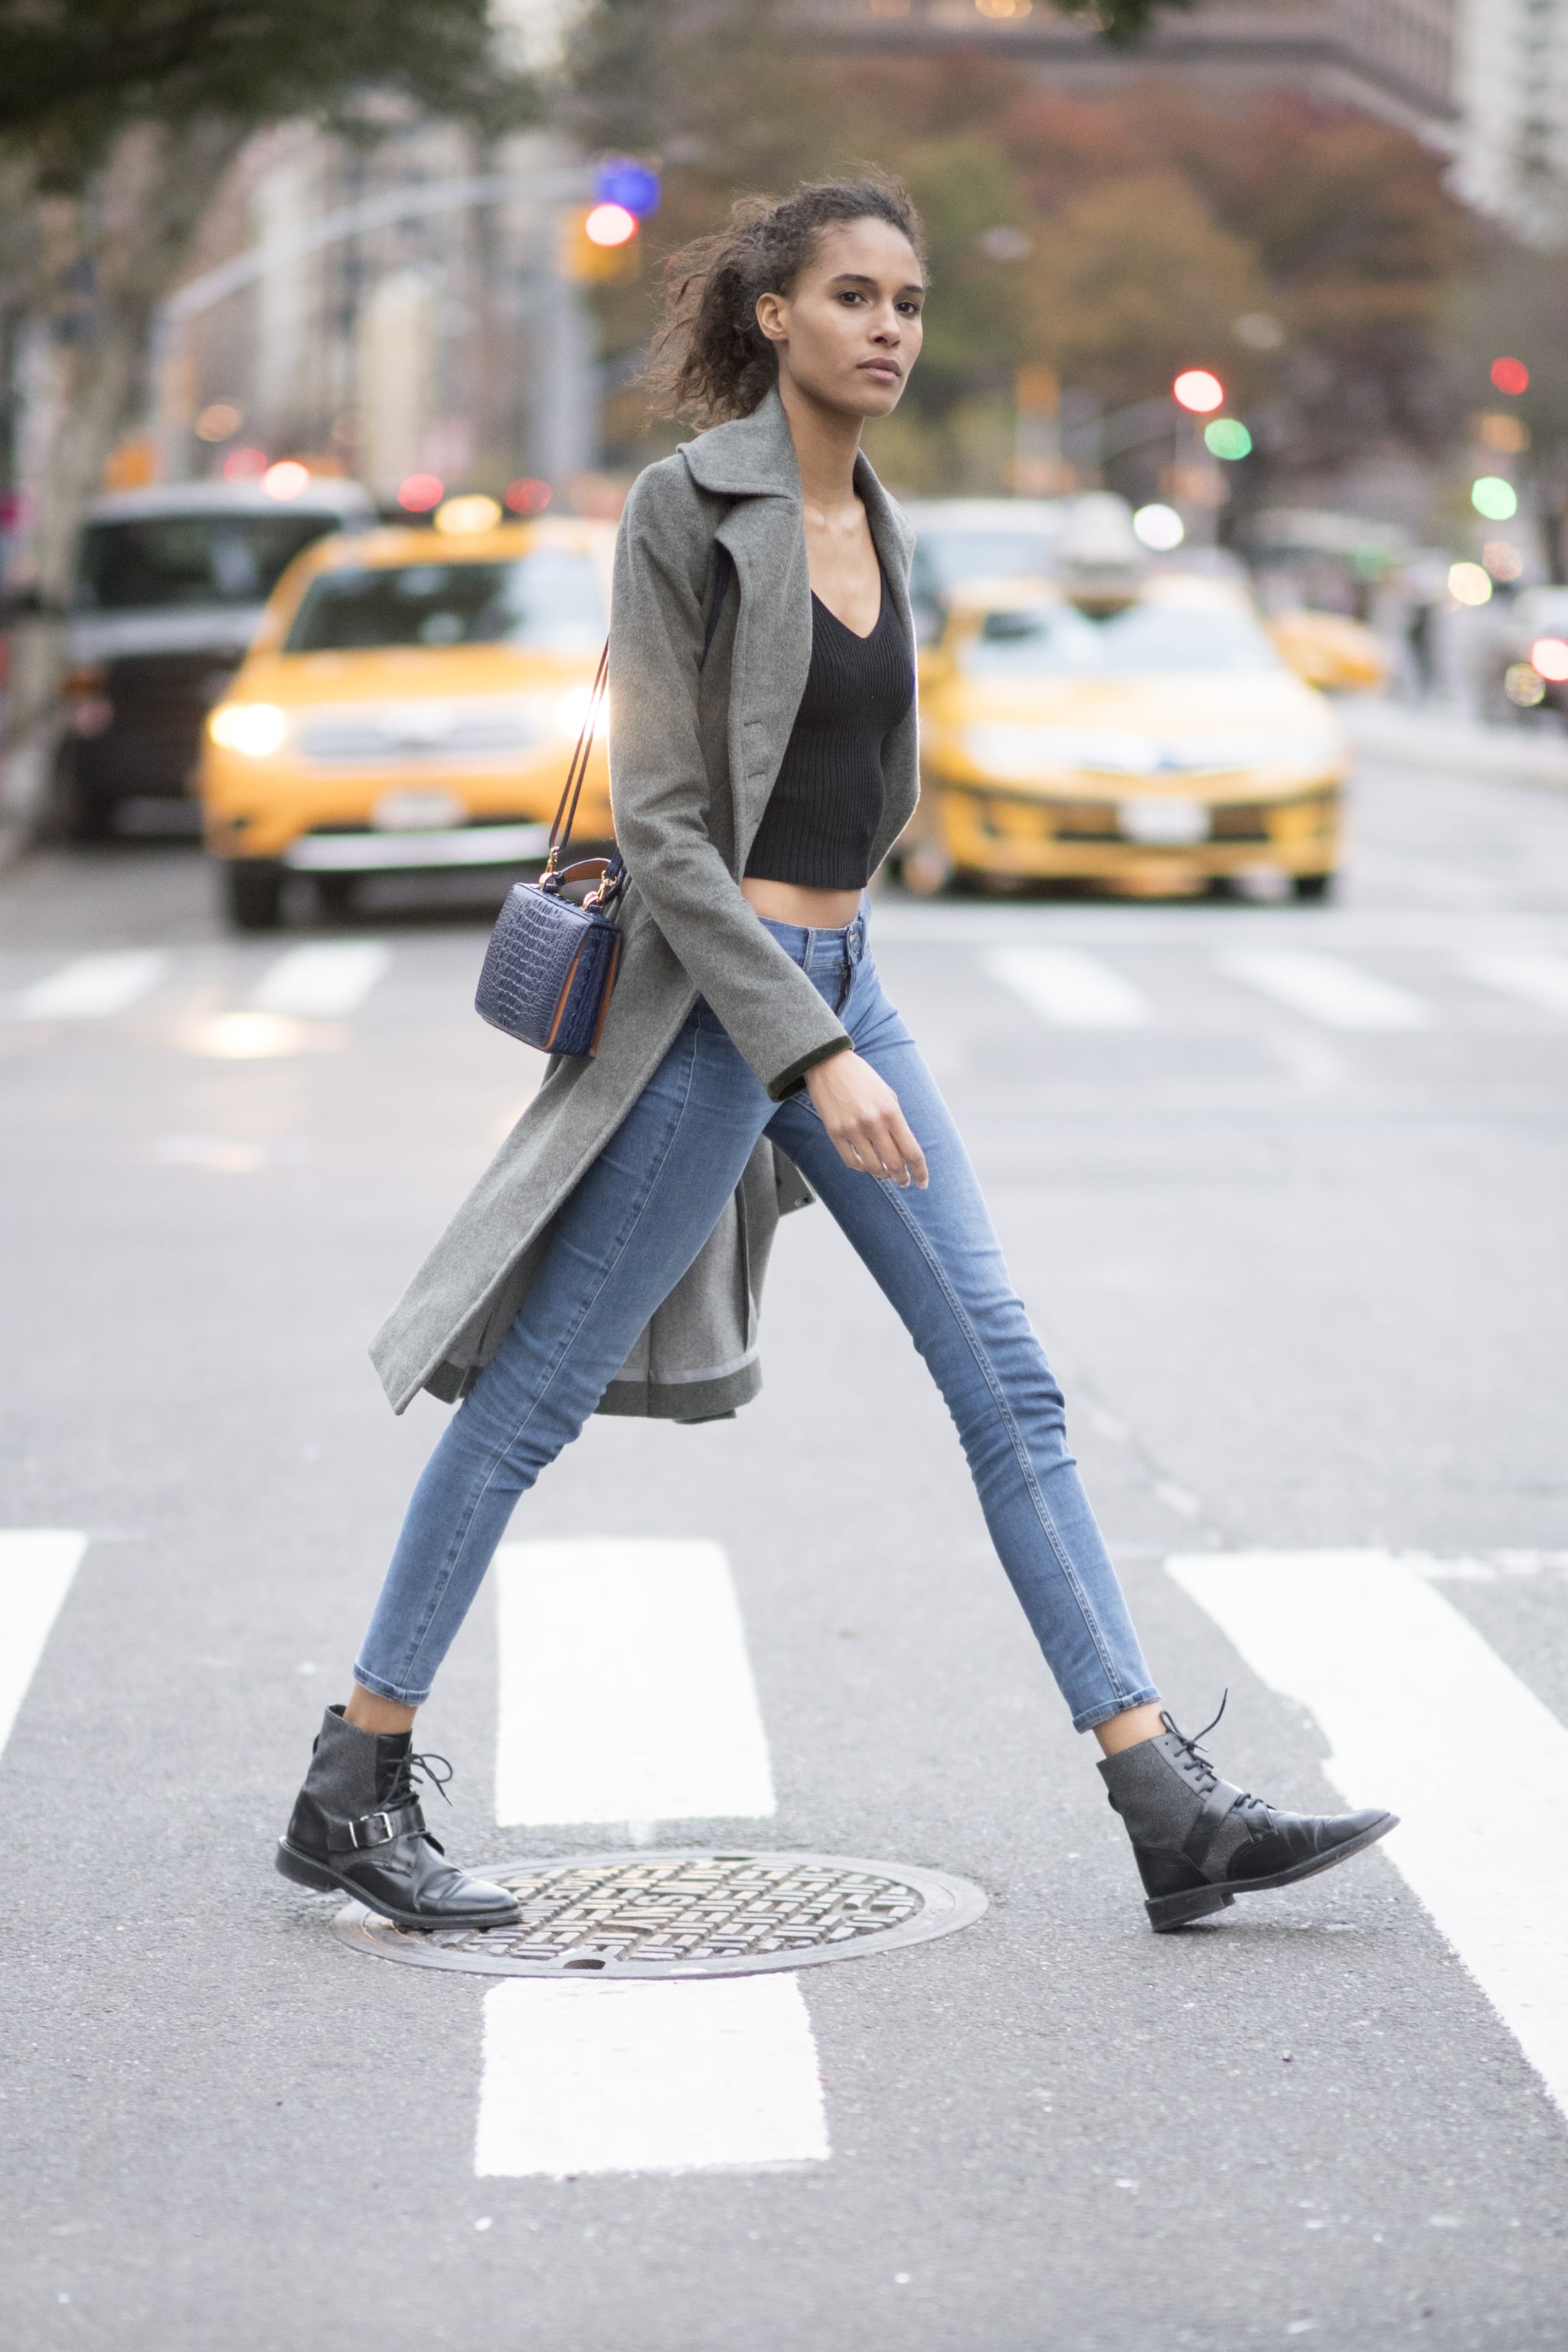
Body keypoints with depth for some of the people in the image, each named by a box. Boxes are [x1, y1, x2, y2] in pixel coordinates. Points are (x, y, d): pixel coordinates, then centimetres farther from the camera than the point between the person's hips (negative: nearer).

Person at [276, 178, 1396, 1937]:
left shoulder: (874, 521, 11)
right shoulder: (688, 505, -12)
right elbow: (659, 820, -16)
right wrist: (812, 1052, -21)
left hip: (841, 984, 8)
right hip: (714, 998, -8)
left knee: (1010, 1384, 2)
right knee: (532, 1395, 0)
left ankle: (1172, 1810, 2)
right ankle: (351, 1792, 11)